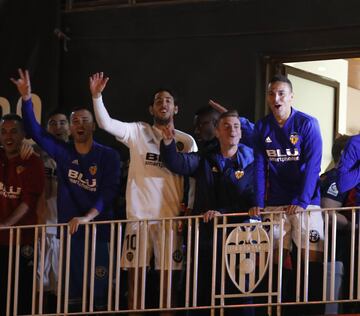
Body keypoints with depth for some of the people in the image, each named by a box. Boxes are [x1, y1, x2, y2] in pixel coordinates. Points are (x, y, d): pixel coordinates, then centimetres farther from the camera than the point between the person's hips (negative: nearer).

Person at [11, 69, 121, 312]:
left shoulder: (108, 156, 0)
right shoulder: (63, 152, 9)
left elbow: (109, 191, -9)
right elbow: (34, 130, 2)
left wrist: (88, 217, -22)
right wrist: (27, 97, -11)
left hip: (98, 229, -3)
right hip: (69, 229, 3)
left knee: (99, 291, -7)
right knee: (72, 292, 4)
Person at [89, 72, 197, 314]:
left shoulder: (186, 141, 8)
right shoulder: (137, 132, 8)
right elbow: (106, 123, -5)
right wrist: (97, 96, -17)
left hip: (171, 215, 0)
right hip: (139, 212, 0)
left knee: (167, 272, 1)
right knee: (135, 271, 2)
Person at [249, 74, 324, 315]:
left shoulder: (308, 124, -4)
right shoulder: (262, 127, 7)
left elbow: (312, 165, -10)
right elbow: (260, 166, 4)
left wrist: (302, 201, -20)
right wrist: (258, 202, -7)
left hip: (305, 202, -3)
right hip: (275, 204, 3)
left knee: (312, 255, -10)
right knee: (280, 257, 2)